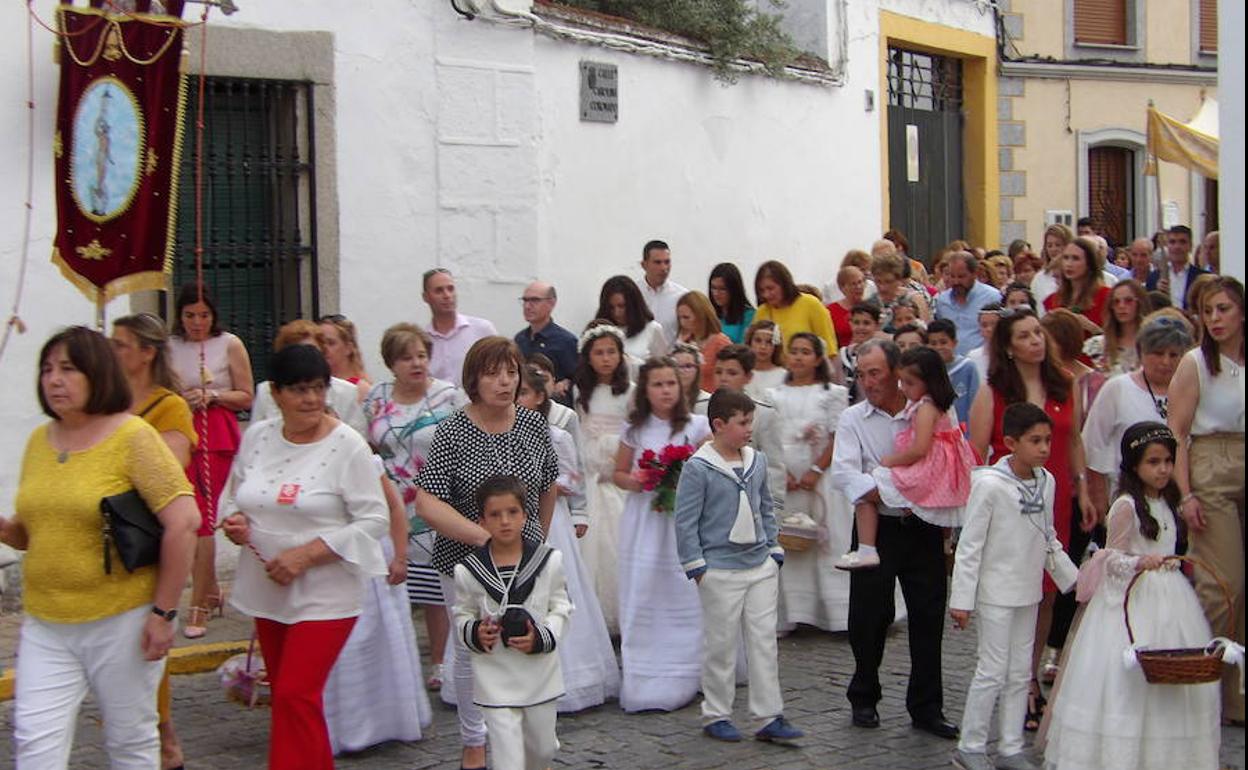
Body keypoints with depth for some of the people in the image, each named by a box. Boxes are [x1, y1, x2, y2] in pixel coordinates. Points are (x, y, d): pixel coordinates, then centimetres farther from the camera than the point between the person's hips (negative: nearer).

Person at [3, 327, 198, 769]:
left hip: (122, 619, -5)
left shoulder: (132, 436, -9)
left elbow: (184, 521, -14)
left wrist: (164, 611, -14)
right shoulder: (39, 441, 9)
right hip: (45, 624, 5)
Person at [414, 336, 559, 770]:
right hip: (465, 560, -2)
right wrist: (482, 536, -28)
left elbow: (548, 486, 16)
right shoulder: (452, 433, -13)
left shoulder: (533, 425, -1)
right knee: (471, 651, 11)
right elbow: (427, 503, -21)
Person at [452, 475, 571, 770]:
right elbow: (463, 614, 6)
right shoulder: (469, 570, -8)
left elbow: (561, 608, 2)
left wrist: (541, 638, -15)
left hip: (540, 674, 2)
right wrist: (475, 633, -15)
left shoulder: (548, 560, -6)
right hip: (495, 680, -2)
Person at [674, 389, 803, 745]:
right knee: (721, 645, 3)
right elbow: (686, 521, -9)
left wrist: (774, 552, 13)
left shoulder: (757, 462, 8)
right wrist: (696, 566, -11)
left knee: (764, 642, 6)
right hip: (720, 571, -5)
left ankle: (769, 717, 12)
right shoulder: (698, 468, -11)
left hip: (760, 568, 6)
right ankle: (716, 715, 17)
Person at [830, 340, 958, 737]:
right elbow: (842, 472, -12)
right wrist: (876, 490, -28)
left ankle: (926, 707, 16)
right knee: (868, 617, 4)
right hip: (878, 528, -1)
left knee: (929, 617, 5)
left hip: (924, 528, 1)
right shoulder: (853, 418, 1)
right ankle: (864, 699, 23)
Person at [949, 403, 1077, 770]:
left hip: (1029, 592, 7)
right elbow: (969, 544, -15)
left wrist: (1073, 579, 17)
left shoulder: (1046, 482, 4)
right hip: (996, 594, -7)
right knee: (993, 671, -3)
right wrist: (962, 598, -15)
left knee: (1020, 672, 11)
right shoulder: (990, 484, -17)